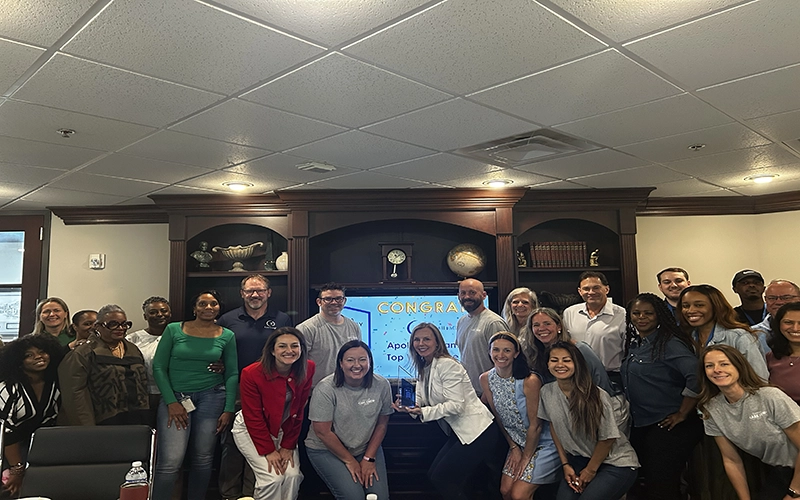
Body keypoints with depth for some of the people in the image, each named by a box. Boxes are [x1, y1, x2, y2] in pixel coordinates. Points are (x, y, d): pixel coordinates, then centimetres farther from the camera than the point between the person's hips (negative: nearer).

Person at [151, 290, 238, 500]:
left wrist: (229, 409, -2)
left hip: (211, 396, 2)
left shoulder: (227, 336, 3)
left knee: (203, 458, 7)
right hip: (175, 397, -1)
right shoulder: (174, 330, -1)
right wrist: (171, 402, -7)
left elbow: (232, 374, 5)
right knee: (170, 461, -11)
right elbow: (159, 367, -1)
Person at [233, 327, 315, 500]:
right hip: (250, 429, -3)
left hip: (284, 430, 3)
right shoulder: (252, 374, -25)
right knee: (273, 476, -18)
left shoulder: (307, 369, -16)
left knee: (293, 475, -14)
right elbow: (253, 418, -18)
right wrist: (268, 451, -16)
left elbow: (298, 412, -8)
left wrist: (288, 446, -8)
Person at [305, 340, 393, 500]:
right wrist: (349, 461, -12)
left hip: (367, 448, 3)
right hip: (327, 450, -3)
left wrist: (369, 458, -6)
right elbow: (323, 432, -17)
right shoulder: (326, 389, -21)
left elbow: (381, 424, -1)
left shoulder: (382, 385, -11)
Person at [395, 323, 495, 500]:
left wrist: (423, 412, -25)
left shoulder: (447, 365, -17)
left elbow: (456, 405, -23)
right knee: (433, 475, 12)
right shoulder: (423, 369, 10)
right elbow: (421, 403, 8)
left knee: (441, 478, -3)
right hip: (458, 433, 9)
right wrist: (408, 407, -13)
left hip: (476, 432, -9)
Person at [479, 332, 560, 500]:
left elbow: (535, 426, -17)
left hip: (542, 444, -5)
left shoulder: (530, 381, -25)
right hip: (518, 443, 5)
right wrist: (514, 448, 3)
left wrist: (526, 458, -8)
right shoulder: (486, 379, -7)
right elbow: (498, 417, 4)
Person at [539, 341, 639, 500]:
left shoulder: (597, 396, -22)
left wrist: (590, 470, -3)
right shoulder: (547, 392, -8)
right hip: (579, 459, 4)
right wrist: (565, 464, 3)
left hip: (617, 462, -3)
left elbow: (607, 438, -12)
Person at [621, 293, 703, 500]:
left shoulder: (669, 343, -15)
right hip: (639, 425, 8)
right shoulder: (632, 343, 8)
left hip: (668, 426, -8)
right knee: (645, 478, 18)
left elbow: (696, 376, -26)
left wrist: (682, 414, -20)